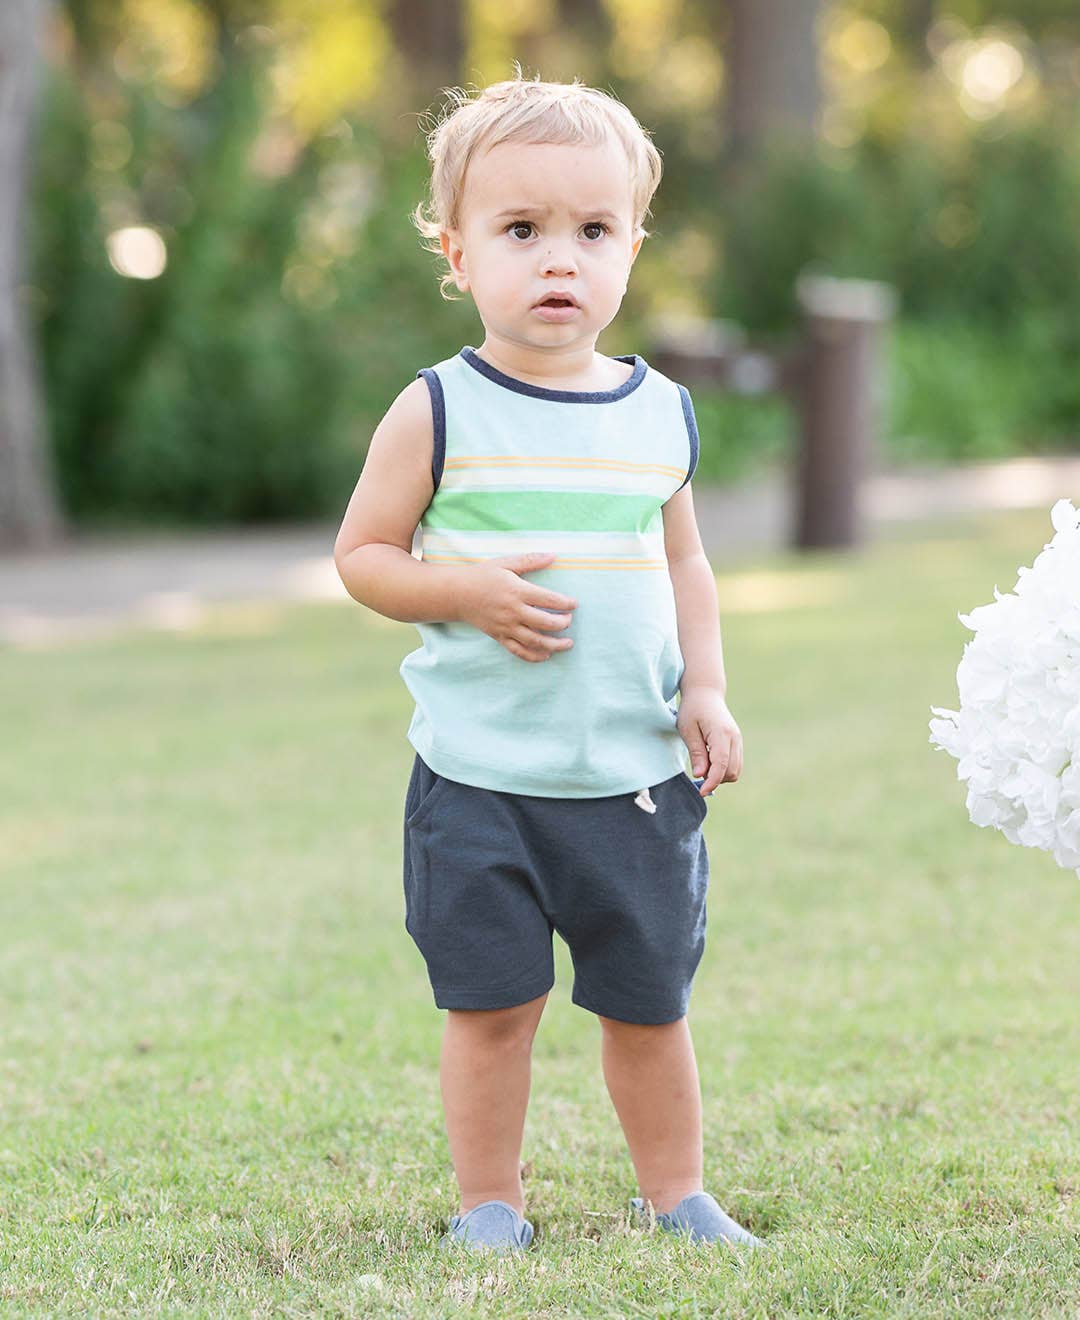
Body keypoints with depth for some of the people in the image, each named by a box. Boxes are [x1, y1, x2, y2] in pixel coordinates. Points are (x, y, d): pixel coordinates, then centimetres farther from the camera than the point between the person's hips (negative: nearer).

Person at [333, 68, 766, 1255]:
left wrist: (705, 689, 2)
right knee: (491, 1003, 4)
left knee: (649, 1001, 11)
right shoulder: (439, 413, -6)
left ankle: (675, 1194, 26)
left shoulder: (660, 412, 5)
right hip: (480, 776, -3)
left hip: (637, 771, 3)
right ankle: (488, 1204, 19)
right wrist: (474, 593, -19)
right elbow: (362, 555, -2)